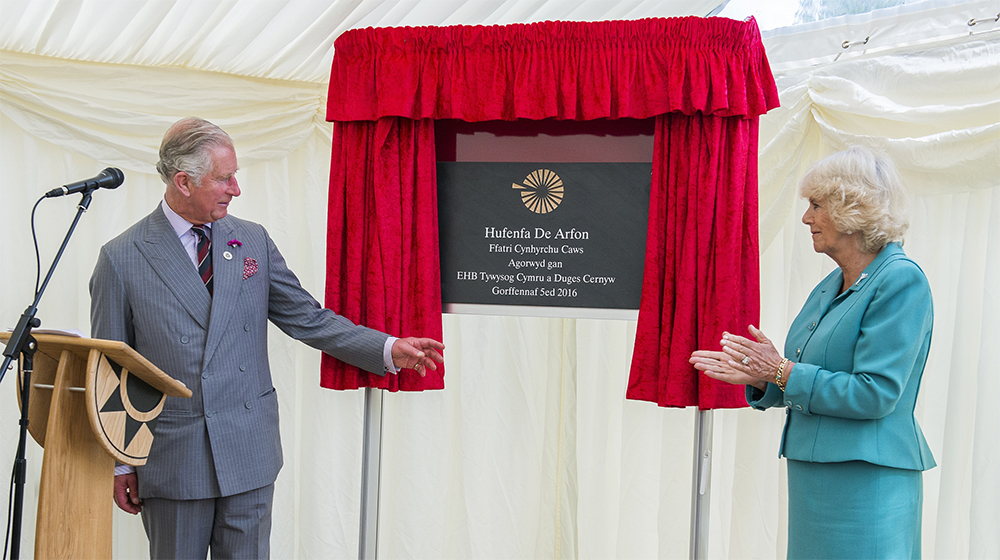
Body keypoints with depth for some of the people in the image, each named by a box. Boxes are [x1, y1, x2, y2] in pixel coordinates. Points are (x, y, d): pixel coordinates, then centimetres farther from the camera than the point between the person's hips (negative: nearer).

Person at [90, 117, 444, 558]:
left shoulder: (253, 241, 6)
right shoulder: (121, 259, -4)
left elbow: (307, 319, 9)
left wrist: (390, 349, -1)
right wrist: (118, 462, 0)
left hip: (248, 453, 3)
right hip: (171, 459, -3)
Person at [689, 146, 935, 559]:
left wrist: (782, 371, -14)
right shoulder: (830, 288, 14)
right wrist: (759, 378, 2)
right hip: (812, 478, 8)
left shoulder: (902, 281, -14)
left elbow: (875, 394, -20)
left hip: (866, 485, -8)